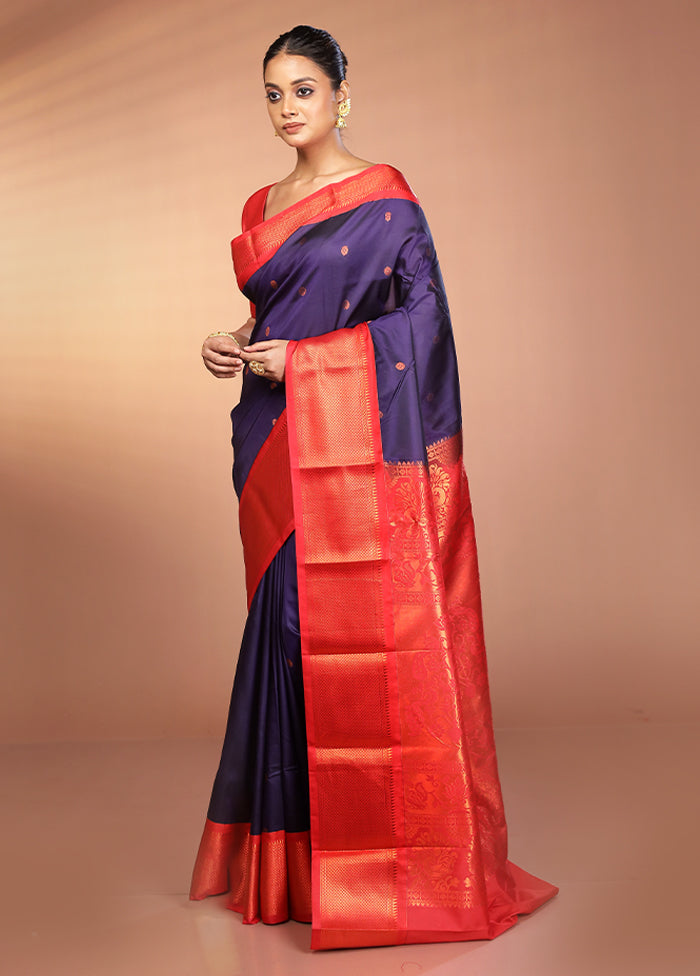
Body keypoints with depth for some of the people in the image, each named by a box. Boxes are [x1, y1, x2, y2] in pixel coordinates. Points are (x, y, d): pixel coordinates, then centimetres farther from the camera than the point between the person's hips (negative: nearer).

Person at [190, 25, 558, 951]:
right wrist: (234, 346, 3)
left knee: (364, 627, -6)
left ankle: (390, 854, 6)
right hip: (278, 446, 7)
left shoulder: (383, 196, -4)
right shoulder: (263, 206, 17)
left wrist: (299, 358, -14)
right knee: (287, 623, 8)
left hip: (355, 443, -6)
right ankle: (296, 842, 20)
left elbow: (422, 313, -11)